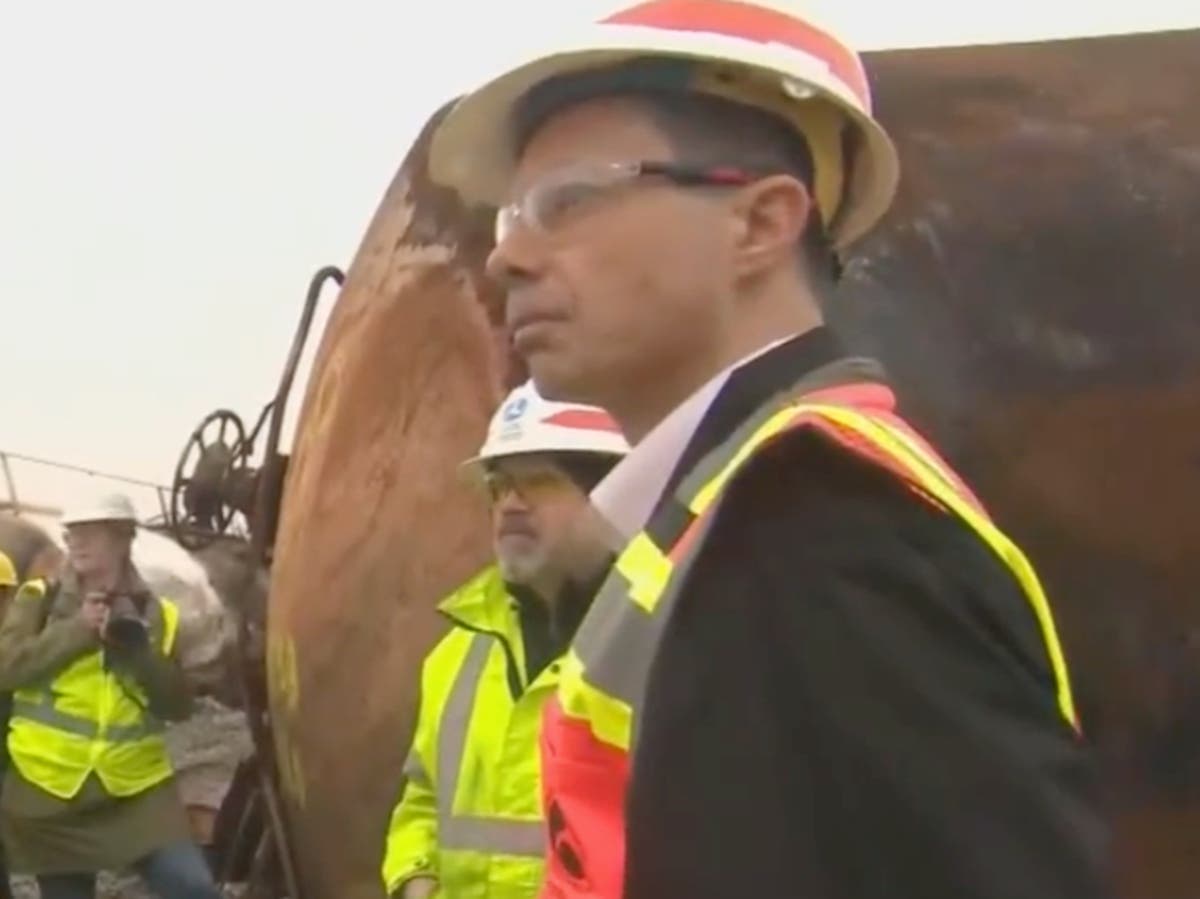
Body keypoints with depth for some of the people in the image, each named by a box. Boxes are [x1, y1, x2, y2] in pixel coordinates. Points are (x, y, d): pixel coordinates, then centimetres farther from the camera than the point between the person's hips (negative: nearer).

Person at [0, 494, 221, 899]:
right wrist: (77, 630, -16)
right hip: (49, 789, 0)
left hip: (137, 786, 0)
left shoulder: (156, 614, 7)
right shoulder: (38, 599, 4)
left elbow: (178, 706, 3)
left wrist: (140, 651, -12)